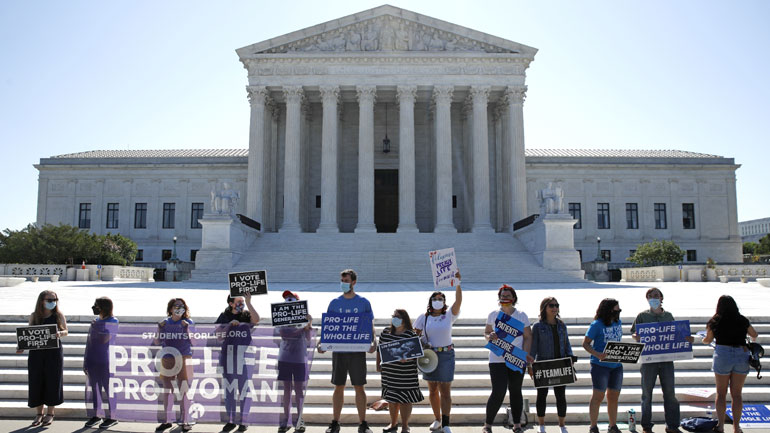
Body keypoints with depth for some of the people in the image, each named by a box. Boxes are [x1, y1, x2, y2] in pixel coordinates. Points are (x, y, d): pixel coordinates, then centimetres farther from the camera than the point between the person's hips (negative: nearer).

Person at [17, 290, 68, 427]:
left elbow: (65, 331, 2)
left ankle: (50, 413, 17)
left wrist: (60, 333, -20)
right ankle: (39, 414, 19)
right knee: (36, 382, 4)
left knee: (52, 381, 2)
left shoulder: (58, 315, -1)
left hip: (54, 353, -2)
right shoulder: (33, 316, 3)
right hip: (36, 353, 2)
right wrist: (22, 347, -7)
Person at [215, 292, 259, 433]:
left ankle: (243, 421, 13)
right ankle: (230, 420, 20)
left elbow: (256, 319, -21)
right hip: (228, 359, 2)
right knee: (229, 390, 10)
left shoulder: (247, 316, 0)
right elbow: (219, 336, 2)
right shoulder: (224, 316, 5)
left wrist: (248, 303, -26)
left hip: (244, 360, -2)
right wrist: (230, 324, -12)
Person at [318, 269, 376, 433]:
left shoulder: (363, 302, 3)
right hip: (338, 350, 2)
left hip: (358, 350, -2)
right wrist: (322, 343, -8)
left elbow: (370, 325, 2)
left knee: (359, 387, 2)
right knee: (339, 387, 7)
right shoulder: (334, 303, 8)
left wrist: (372, 342, -15)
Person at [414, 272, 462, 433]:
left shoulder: (449, 315, 0)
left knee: (445, 390, -4)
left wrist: (457, 284, -25)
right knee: (432, 390, 11)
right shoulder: (424, 317, 4)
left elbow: (458, 301, -15)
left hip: (446, 355, -2)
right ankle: (437, 419, 26)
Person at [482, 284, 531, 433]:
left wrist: (525, 354, -9)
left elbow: (528, 337, 4)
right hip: (497, 359, -1)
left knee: (515, 391, 9)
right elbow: (486, 332, 13)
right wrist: (490, 336, -11)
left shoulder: (521, 315, 4)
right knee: (498, 392, -9)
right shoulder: (493, 315, 5)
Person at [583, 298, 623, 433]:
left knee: (614, 396, 13)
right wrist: (597, 355, -25)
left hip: (616, 365, 6)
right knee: (598, 396, -1)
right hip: (600, 365, -6)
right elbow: (585, 343, -10)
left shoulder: (618, 323, 8)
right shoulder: (597, 325, -11)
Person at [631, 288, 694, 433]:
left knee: (670, 393, 6)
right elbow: (633, 333, 1)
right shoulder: (642, 316, 1)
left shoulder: (669, 316, 9)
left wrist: (687, 339, -2)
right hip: (648, 359, -2)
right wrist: (637, 337, -21)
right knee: (647, 393, 5)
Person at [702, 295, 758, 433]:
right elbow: (754, 335, 22)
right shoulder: (742, 320, 4)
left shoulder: (715, 321, -1)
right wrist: (753, 339, 45)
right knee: (737, 393, 11)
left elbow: (707, 340, 10)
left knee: (721, 393, 10)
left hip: (723, 355, -2)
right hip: (742, 354, 2)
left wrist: (703, 340, 34)